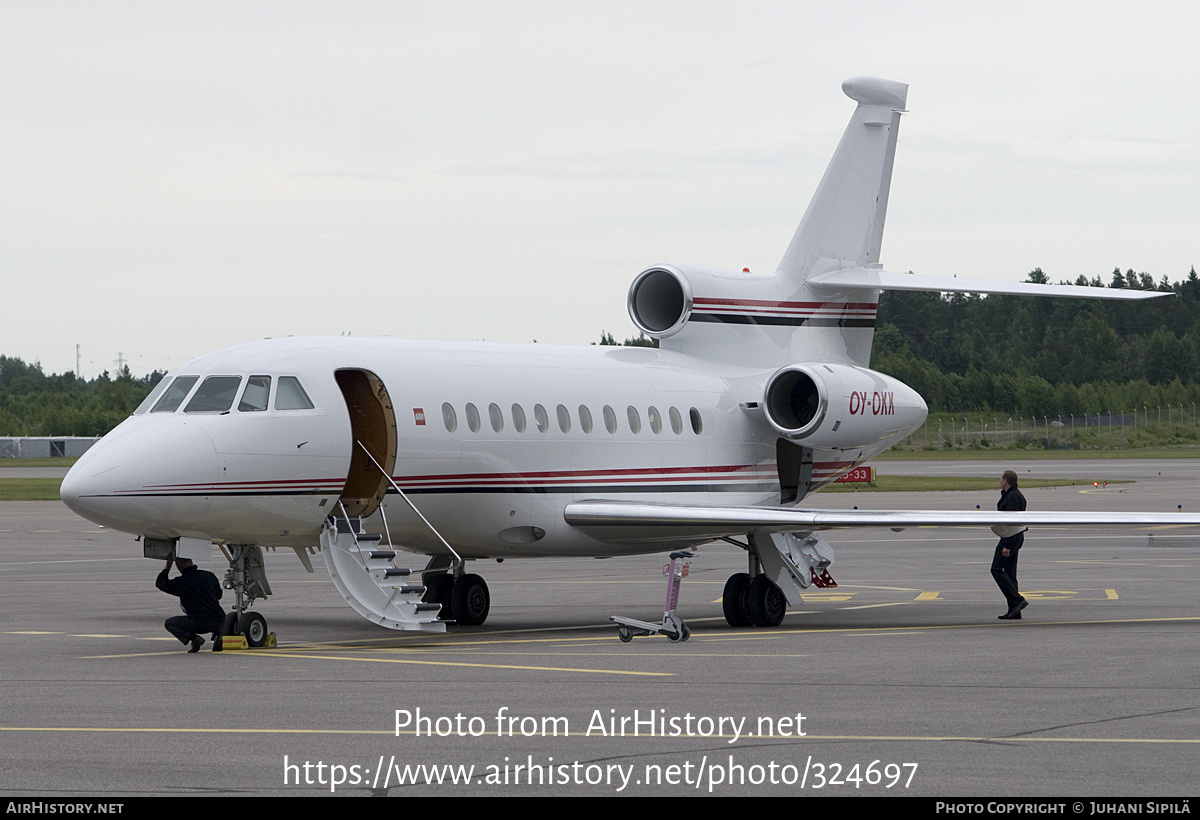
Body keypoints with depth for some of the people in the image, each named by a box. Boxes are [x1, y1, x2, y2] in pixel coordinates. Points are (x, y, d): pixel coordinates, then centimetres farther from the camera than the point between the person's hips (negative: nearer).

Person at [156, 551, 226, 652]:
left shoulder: (180, 582, -6)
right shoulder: (210, 576, 7)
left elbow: (160, 583, 13)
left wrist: (168, 566, 22)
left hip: (201, 624, -4)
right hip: (220, 622, 4)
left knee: (169, 623, 19)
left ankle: (193, 638, -5)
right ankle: (217, 634, 12)